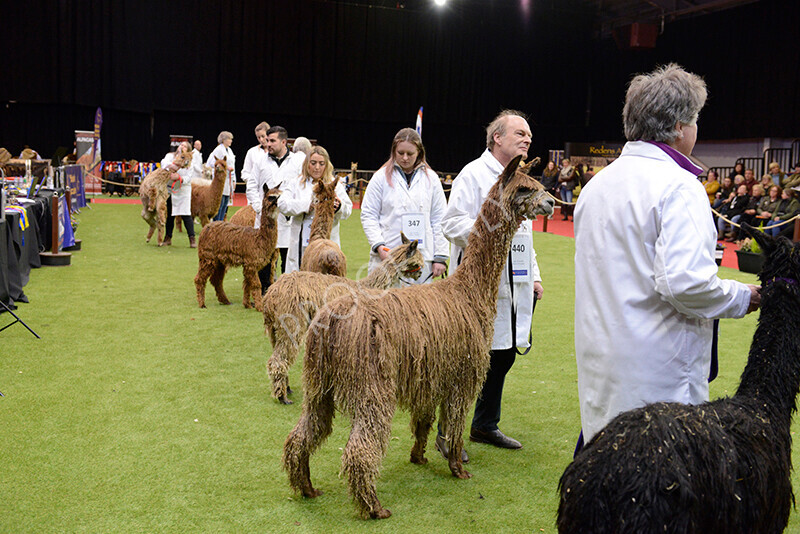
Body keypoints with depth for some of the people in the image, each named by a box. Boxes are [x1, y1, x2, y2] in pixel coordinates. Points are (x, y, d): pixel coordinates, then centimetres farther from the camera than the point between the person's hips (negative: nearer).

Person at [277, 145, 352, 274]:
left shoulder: (335, 185, 12)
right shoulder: (295, 183, 11)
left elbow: (348, 209, 4)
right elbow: (282, 204, -3)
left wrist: (338, 207, -19)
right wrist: (307, 205, -15)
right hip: (301, 243, 0)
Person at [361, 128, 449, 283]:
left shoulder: (431, 179, 10)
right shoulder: (381, 177, 4)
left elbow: (439, 220, 10)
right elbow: (368, 215, 4)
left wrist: (440, 257, 4)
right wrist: (378, 245, -10)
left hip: (422, 257, 2)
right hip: (387, 255, -1)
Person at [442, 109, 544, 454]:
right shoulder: (474, 174, -6)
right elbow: (452, 223, -14)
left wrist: (534, 276, 19)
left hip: (514, 287, 8)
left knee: (504, 355, 13)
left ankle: (485, 426, 27)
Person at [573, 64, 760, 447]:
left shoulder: (597, 183, 12)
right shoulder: (678, 186, -14)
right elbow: (685, 281, -24)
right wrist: (741, 298, -8)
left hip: (598, 358, 8)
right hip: (657, 372, -8)